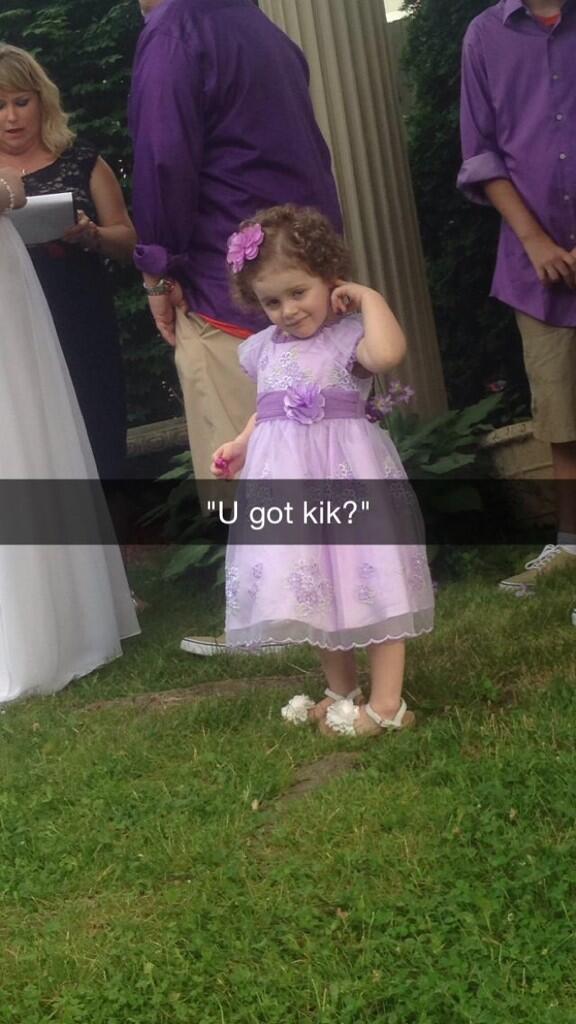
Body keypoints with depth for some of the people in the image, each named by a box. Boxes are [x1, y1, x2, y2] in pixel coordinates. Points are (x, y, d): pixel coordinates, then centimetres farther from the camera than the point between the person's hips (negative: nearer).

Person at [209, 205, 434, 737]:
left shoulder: (350, 335, -9)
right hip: (286, 477, 6)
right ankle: (342, 694, 27)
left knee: (369, 578, -4)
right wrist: (239, 447, 8)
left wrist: (368, 296, -19)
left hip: (348, 473, -6)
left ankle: (387, 703, 1)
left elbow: (388, 353, -32)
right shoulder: (264, 348, 11)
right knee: (313, 585, 13)